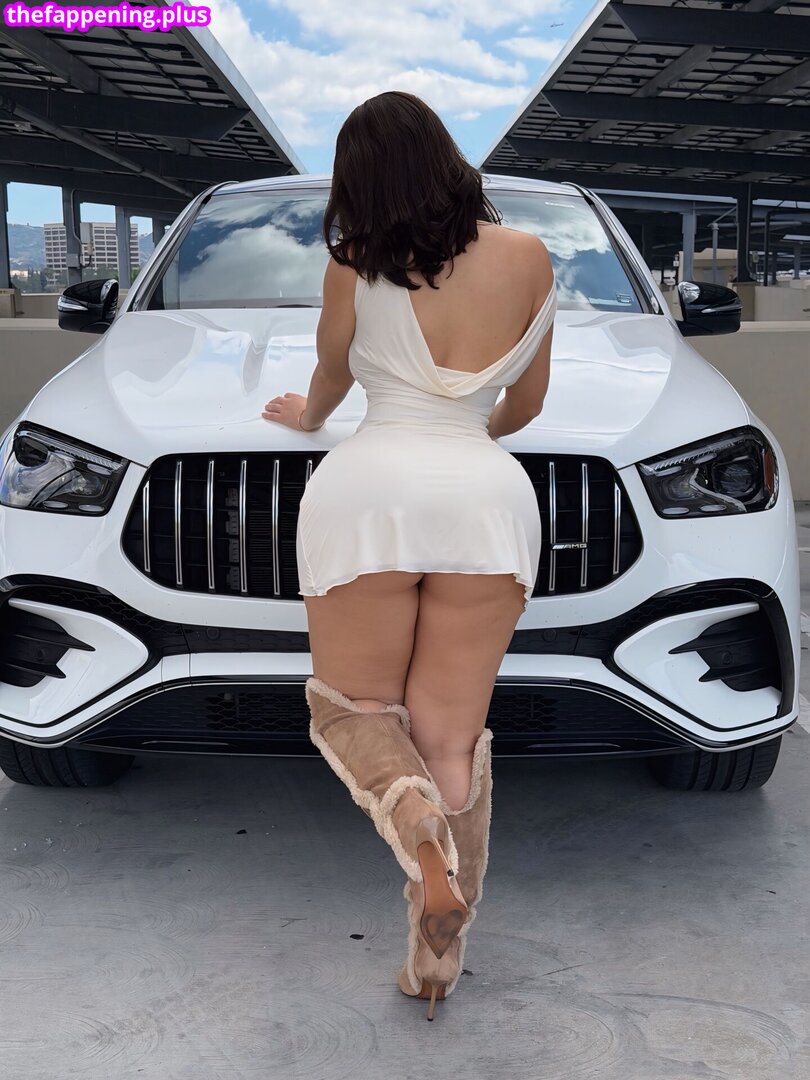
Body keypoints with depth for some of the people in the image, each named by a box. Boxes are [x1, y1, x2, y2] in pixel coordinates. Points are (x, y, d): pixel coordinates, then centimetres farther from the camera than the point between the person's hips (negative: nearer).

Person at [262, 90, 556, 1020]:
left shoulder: (354, 263, 5)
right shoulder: (528, 258, 10)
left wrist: (305, 417, 44)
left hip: (370, 491, -2)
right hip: (488, 497, 2)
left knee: (350, 704, 16)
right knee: (454, 736, 10)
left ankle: (418, 821, -15)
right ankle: (436, 960, 14)